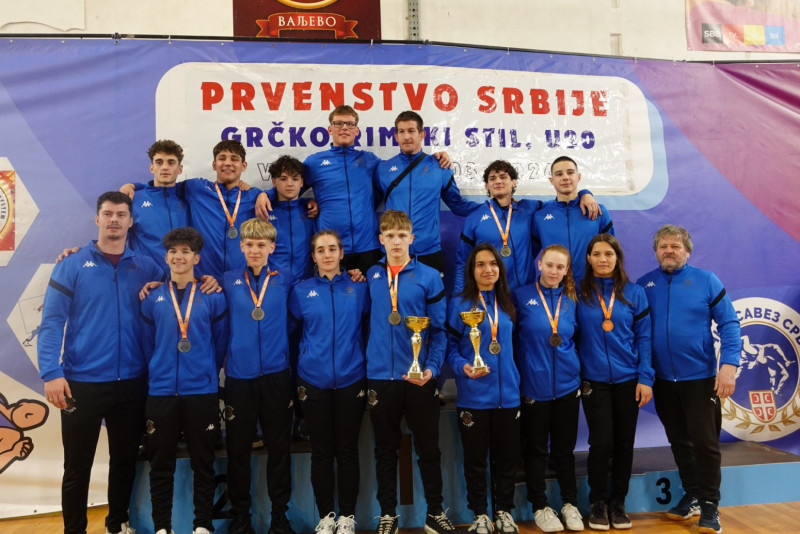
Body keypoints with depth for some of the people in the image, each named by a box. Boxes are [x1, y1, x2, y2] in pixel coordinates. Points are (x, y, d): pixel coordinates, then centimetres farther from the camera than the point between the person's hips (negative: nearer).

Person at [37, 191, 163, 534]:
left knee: (125, 462, 17)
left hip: (132, 383, 3)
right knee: (77, 467, 9)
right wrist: (51, 373, -17)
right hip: (82, 383, -3)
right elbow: (51, 321, -8)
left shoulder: (146, 268, 5)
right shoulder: (72, 265, -3)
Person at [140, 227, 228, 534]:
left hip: (202, 393, -1)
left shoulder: (213, 298, 1)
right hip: (160, 393, 1)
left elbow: (220, 343, 7)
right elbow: (147, 345, 12)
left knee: (202, 463, 8)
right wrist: (156, 375, 13)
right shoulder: (152, 299, 5)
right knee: (161, 465, 9)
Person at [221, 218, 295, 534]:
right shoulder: (227, 282, 3)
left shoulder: (284, 280, 2)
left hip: (276, 375, 0)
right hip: (238, 377, 0)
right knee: (238, 449, 9)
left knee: (279, 447, 8)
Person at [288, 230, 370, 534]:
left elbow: (370, 327, 7)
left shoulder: (358, 289, 2)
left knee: (347, 449, 8)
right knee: (321, 451, 10)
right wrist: (305, 356, 3)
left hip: (351, 380, 0)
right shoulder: (301, 291, 2)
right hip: (313, 381, 1)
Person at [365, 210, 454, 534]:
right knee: (385, 450, 13)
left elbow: (439, 329, -3)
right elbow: (368, 322, 13)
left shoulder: (429, 277, -3)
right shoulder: (371, 276, 5)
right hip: (380, 376, 2)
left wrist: (432, 367, -14)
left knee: (428, 449, 10)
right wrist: (367, 363, 1)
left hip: (420, 377, -2)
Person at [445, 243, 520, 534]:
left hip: (507, 393, 4)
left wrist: (515, 379, 9)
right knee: (475, 458, 8)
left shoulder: (507, 304, 9)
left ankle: (504, 511, 28)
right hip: (473, 395, -3)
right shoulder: (459, 304, -4)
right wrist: (463, 367, -22)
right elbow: (450, 346, -4)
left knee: (507, 456, 11)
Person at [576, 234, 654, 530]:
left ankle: (618, 502, 26)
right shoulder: (579, 293, -1)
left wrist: (646, 378, -4)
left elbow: (644, 337, 2)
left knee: (624, 443, 8)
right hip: (593, 380, -2)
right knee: (601, 443, -3)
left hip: (628, 379, 2)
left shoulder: (634, 292, 2)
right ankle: (598, 502, 18)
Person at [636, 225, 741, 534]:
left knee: (704, 442, 2)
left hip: (701, 376, -3)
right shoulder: (644, 285, 2)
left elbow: (729, 323, -6)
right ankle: (692, 495, 31)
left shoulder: (706, 280, -4)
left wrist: (729, 363, -17)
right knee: (679, 441, 15)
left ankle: (710, 505, 16)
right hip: (662, 379, 3)